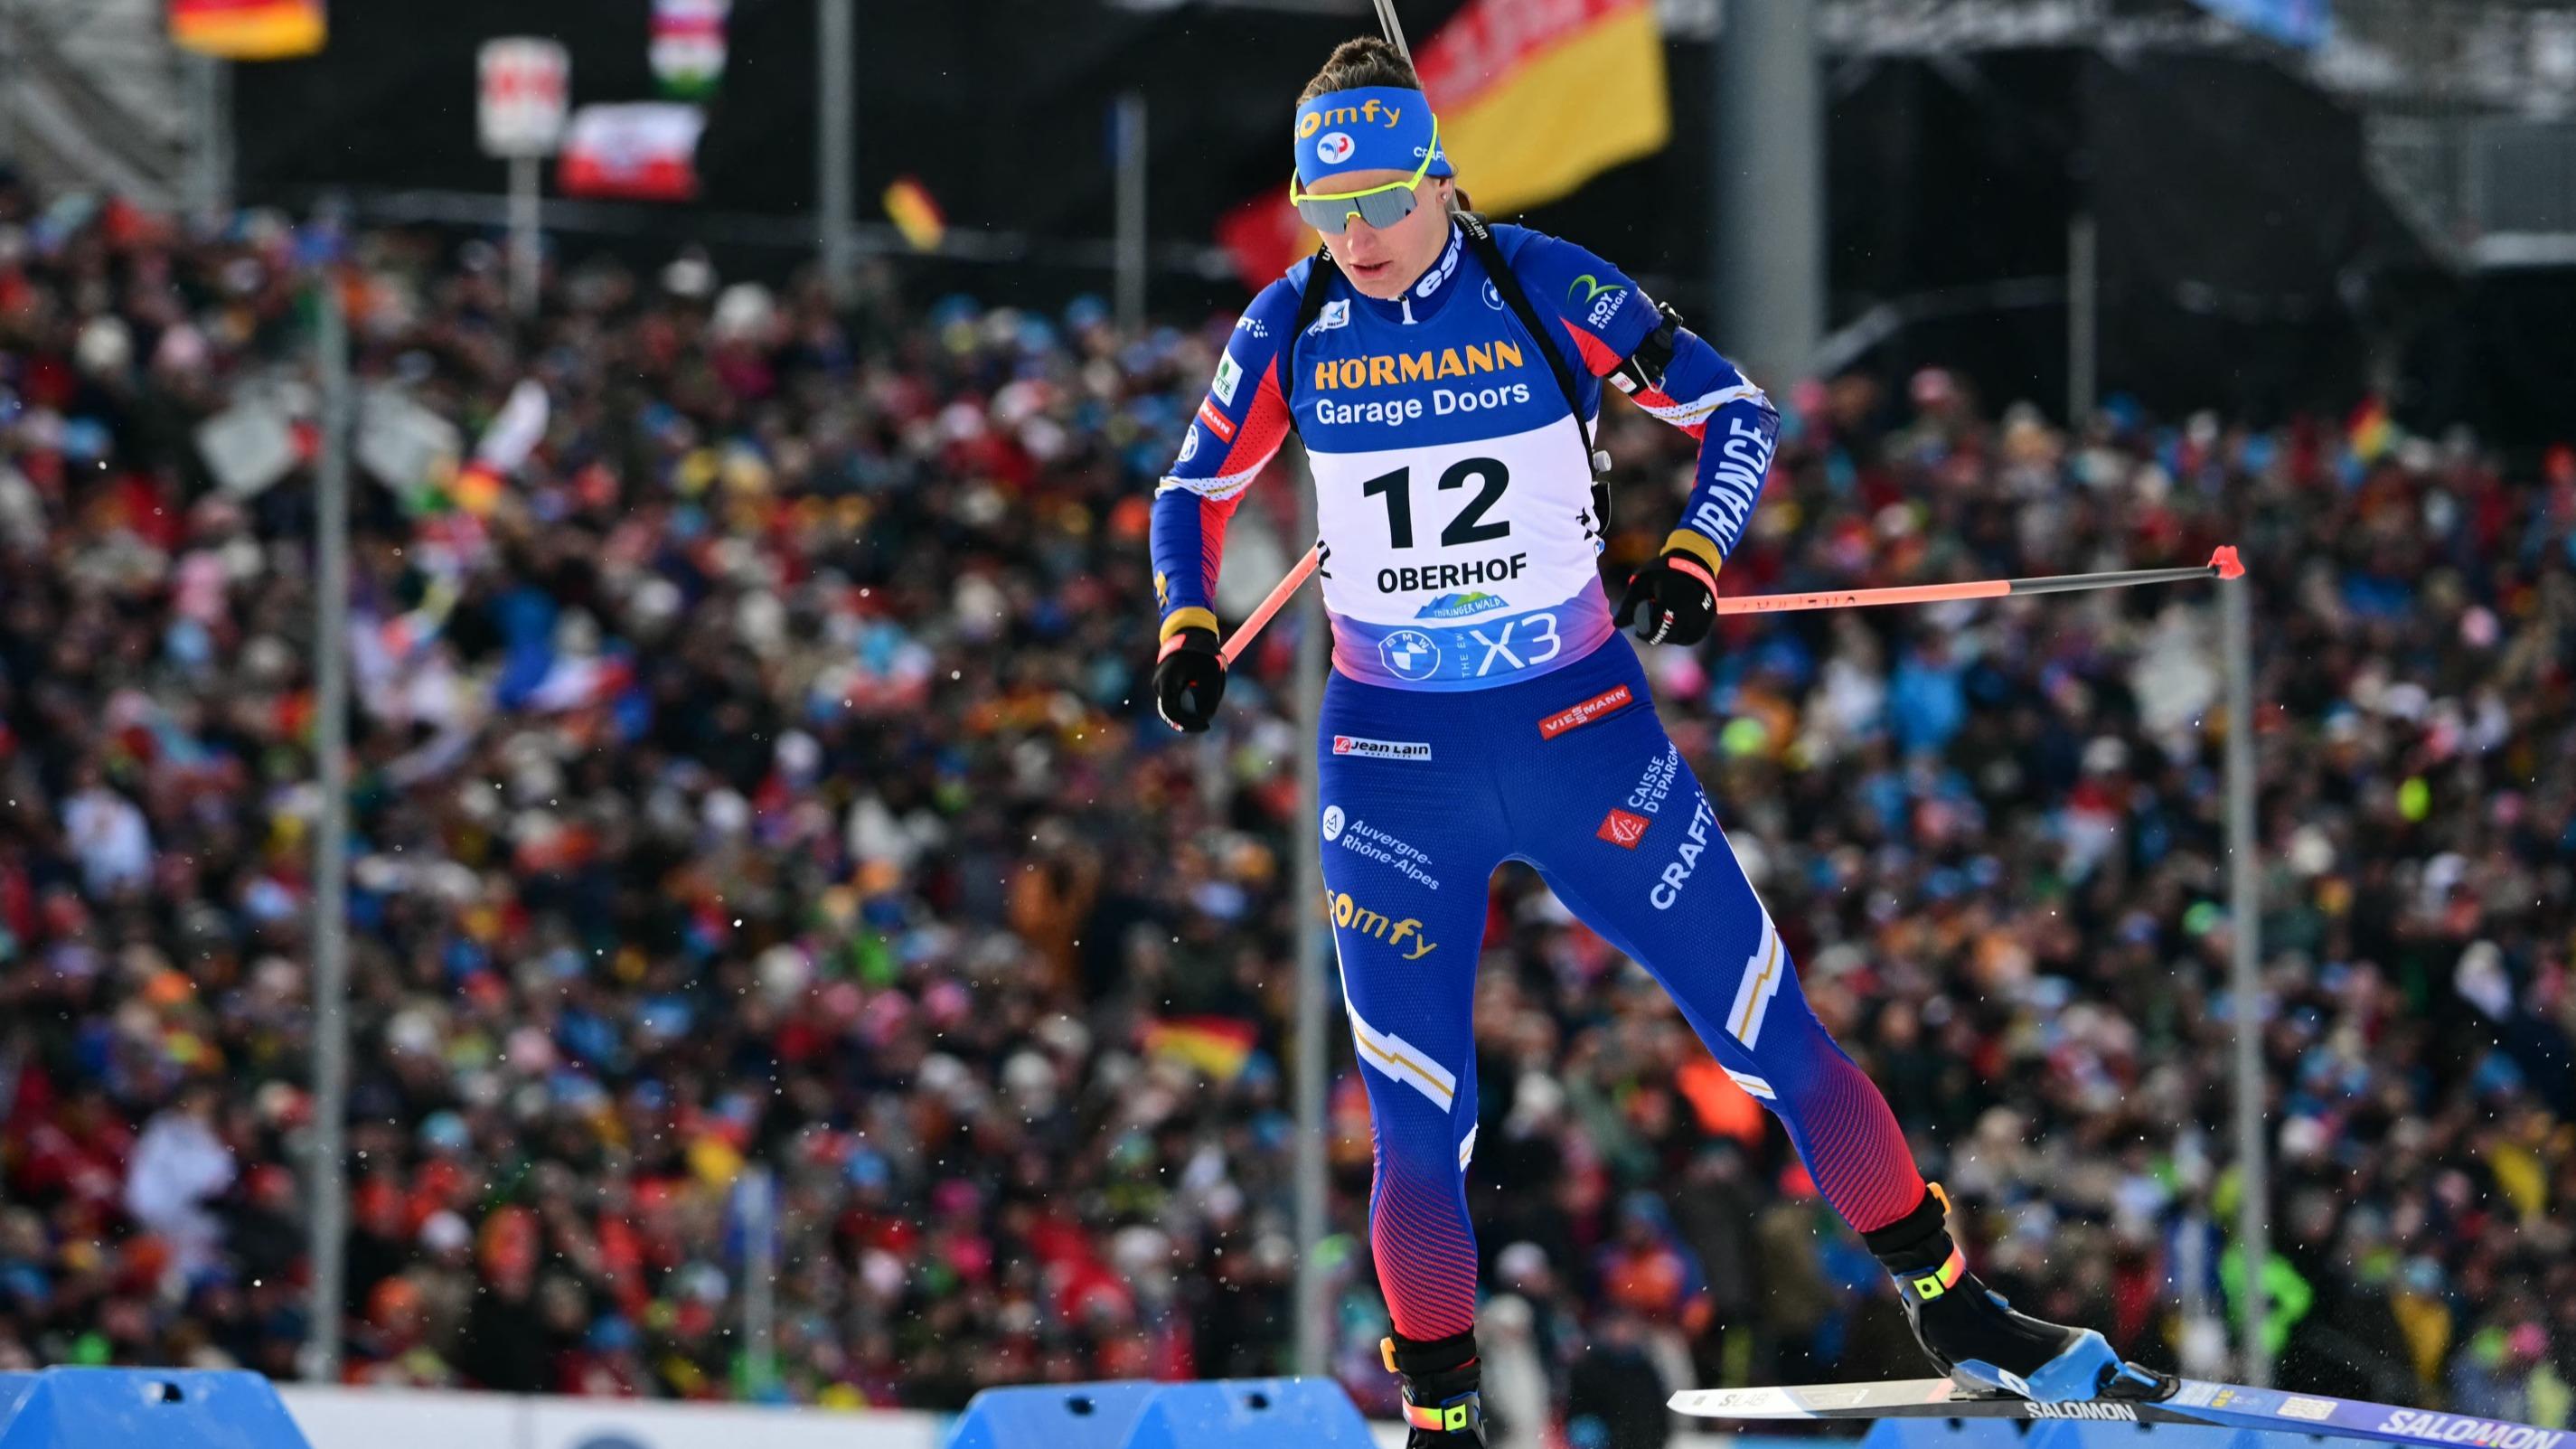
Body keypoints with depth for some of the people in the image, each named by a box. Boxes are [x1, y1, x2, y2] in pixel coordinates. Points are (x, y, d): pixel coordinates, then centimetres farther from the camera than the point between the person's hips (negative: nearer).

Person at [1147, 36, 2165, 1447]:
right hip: (1395, 761, 1)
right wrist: (1188, 630, -4)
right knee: (1418, 1129, -2)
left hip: (1584, 729, -1)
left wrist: (1691, 556, -14)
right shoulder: (1291, 329, -3)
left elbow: (1738, 411, 1)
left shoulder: (1548, 293, -9)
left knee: (1777, 1036, 1)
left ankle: (1956, 1320, 13)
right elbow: (1193, 492, 12)